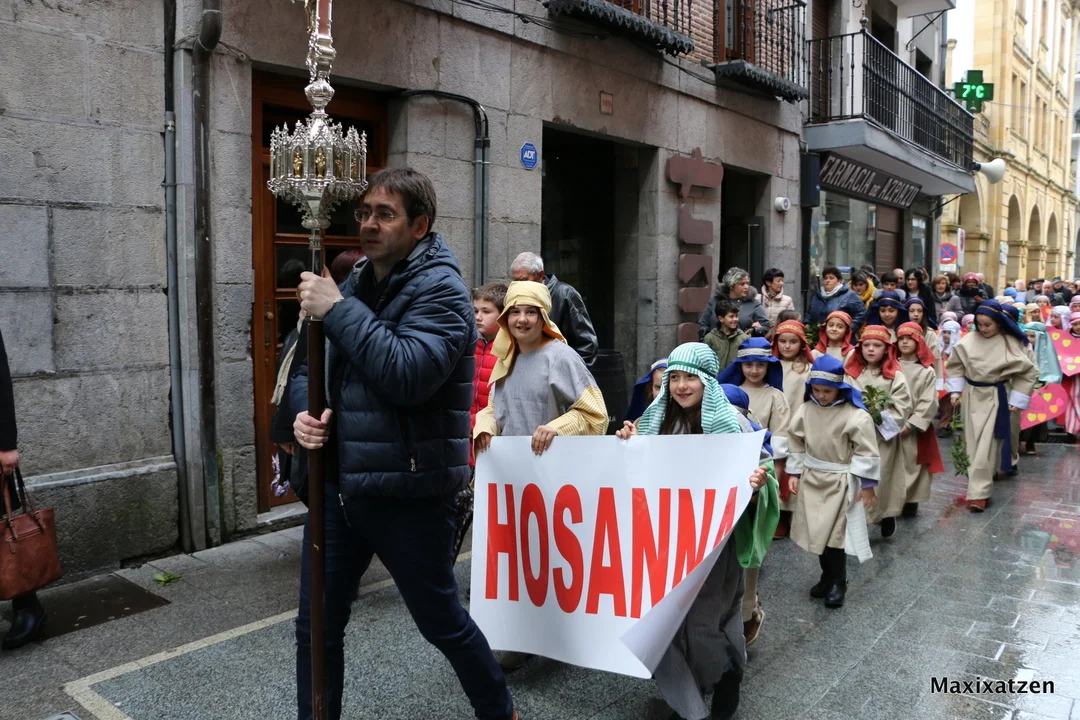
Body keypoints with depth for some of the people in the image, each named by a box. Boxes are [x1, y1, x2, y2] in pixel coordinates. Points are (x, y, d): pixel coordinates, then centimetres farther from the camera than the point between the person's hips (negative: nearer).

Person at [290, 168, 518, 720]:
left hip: (408, 492, -6)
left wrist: (337, 310, -21)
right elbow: (309, 366, 16)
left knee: (443, 624, 11)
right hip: (339, 483, 7)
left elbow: (409, 375, -26)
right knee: (317, 628, 14)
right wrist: (308, 410, -6)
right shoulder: (355, 285, 11)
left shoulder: (440, 288, -11)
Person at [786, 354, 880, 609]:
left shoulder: (855, 416, -15)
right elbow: (796, 443, 7)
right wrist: (794, 473, 7)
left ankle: (839, 583, 13)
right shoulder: (805, 410, -2)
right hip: (811, 478, 5)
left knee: (834, 533, -5)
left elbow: (866, 451, -12)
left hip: (840, 482, -5)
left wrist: (867, 484, -10)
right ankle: (827, 576, 29)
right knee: (816, 532, 11)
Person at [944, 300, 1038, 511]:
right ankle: (982, 486, 28)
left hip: (994, 397, -3)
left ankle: (979, 493, -5)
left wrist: (1016, 400, -4)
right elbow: (954, 365, 6)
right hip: (971, 395, 3)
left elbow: (1027, 372, -1)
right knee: (972, 444, 11)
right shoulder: (969, 340, -5)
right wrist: (955, 391, 0)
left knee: (985, 446, -7)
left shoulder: (1011, 344, -10)